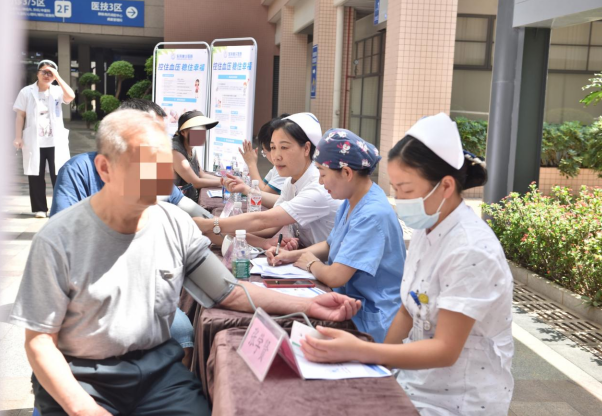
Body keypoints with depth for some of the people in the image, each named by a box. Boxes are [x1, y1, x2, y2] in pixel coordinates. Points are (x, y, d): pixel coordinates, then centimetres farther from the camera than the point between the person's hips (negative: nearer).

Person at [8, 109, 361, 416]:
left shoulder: (176, 224, -1)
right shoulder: (60, 239, -11)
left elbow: (230, 293, 4)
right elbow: (40, 340, -7)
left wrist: (306, 305, -8)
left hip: (158, 366, 3)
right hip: (80, 376, -2)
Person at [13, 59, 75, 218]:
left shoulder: (57, 91, 6)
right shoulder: (27, 92, 4)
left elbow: (70, 96, -16)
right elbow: (20, 116, 3)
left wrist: (57, 77, -14)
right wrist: (18, 137, -5)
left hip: (56, 141, 0)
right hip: (34, 142, 0)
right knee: (36, 176, 4)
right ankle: (39, 208, 12)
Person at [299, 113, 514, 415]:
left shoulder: (471, 250, -23)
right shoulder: (426, 231, 2)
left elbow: (445, 350, -24)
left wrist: (360, 351, -33)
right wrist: (378, 363, -1)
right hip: (420, 384, 7)